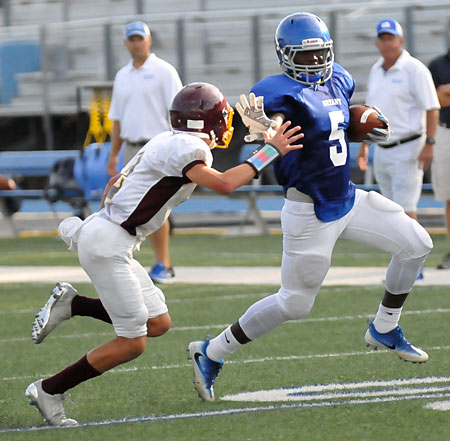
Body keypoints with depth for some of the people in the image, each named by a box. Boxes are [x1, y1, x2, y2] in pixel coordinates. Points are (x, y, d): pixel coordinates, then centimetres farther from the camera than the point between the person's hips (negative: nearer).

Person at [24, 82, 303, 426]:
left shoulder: (168, 143, 15)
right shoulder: (187, 149, -13)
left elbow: (115, 185, 23)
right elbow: (224, 184, -25)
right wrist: (271, 152, -18)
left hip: (106, 234, 10)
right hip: (107, 245, -10)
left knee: (158, 323, 11)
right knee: (132, 343, -4)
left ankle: (72, 305, 11)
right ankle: (49, 391, 2)